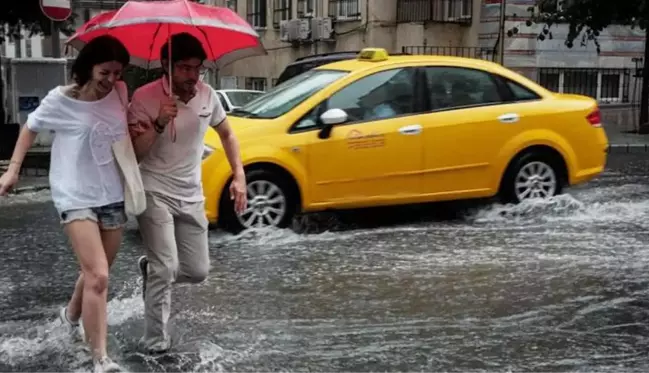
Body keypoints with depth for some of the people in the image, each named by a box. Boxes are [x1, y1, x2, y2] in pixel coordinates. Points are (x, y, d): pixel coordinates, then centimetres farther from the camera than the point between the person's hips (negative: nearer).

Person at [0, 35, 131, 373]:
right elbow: (30, 127, 6)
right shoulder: (60, 100, -12)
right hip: (76, 198, -5)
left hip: (113, 196, 5)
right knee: (98, 276, -17)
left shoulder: (120, 93, -2)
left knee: (96, 272, 18)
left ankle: (72, 313, 49)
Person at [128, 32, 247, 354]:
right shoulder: (145, 97, -15)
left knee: (197, 272, 6)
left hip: (191, 196, 5)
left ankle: (151, 267, 36)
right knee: (166, 268, -15)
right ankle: (156, 342, 0)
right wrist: (159, 123, -30)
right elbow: (132, 153, -16)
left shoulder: (207, 95, -1)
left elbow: (227, 136, 14)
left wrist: (239, 177, 4)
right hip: (155, 193, -5)